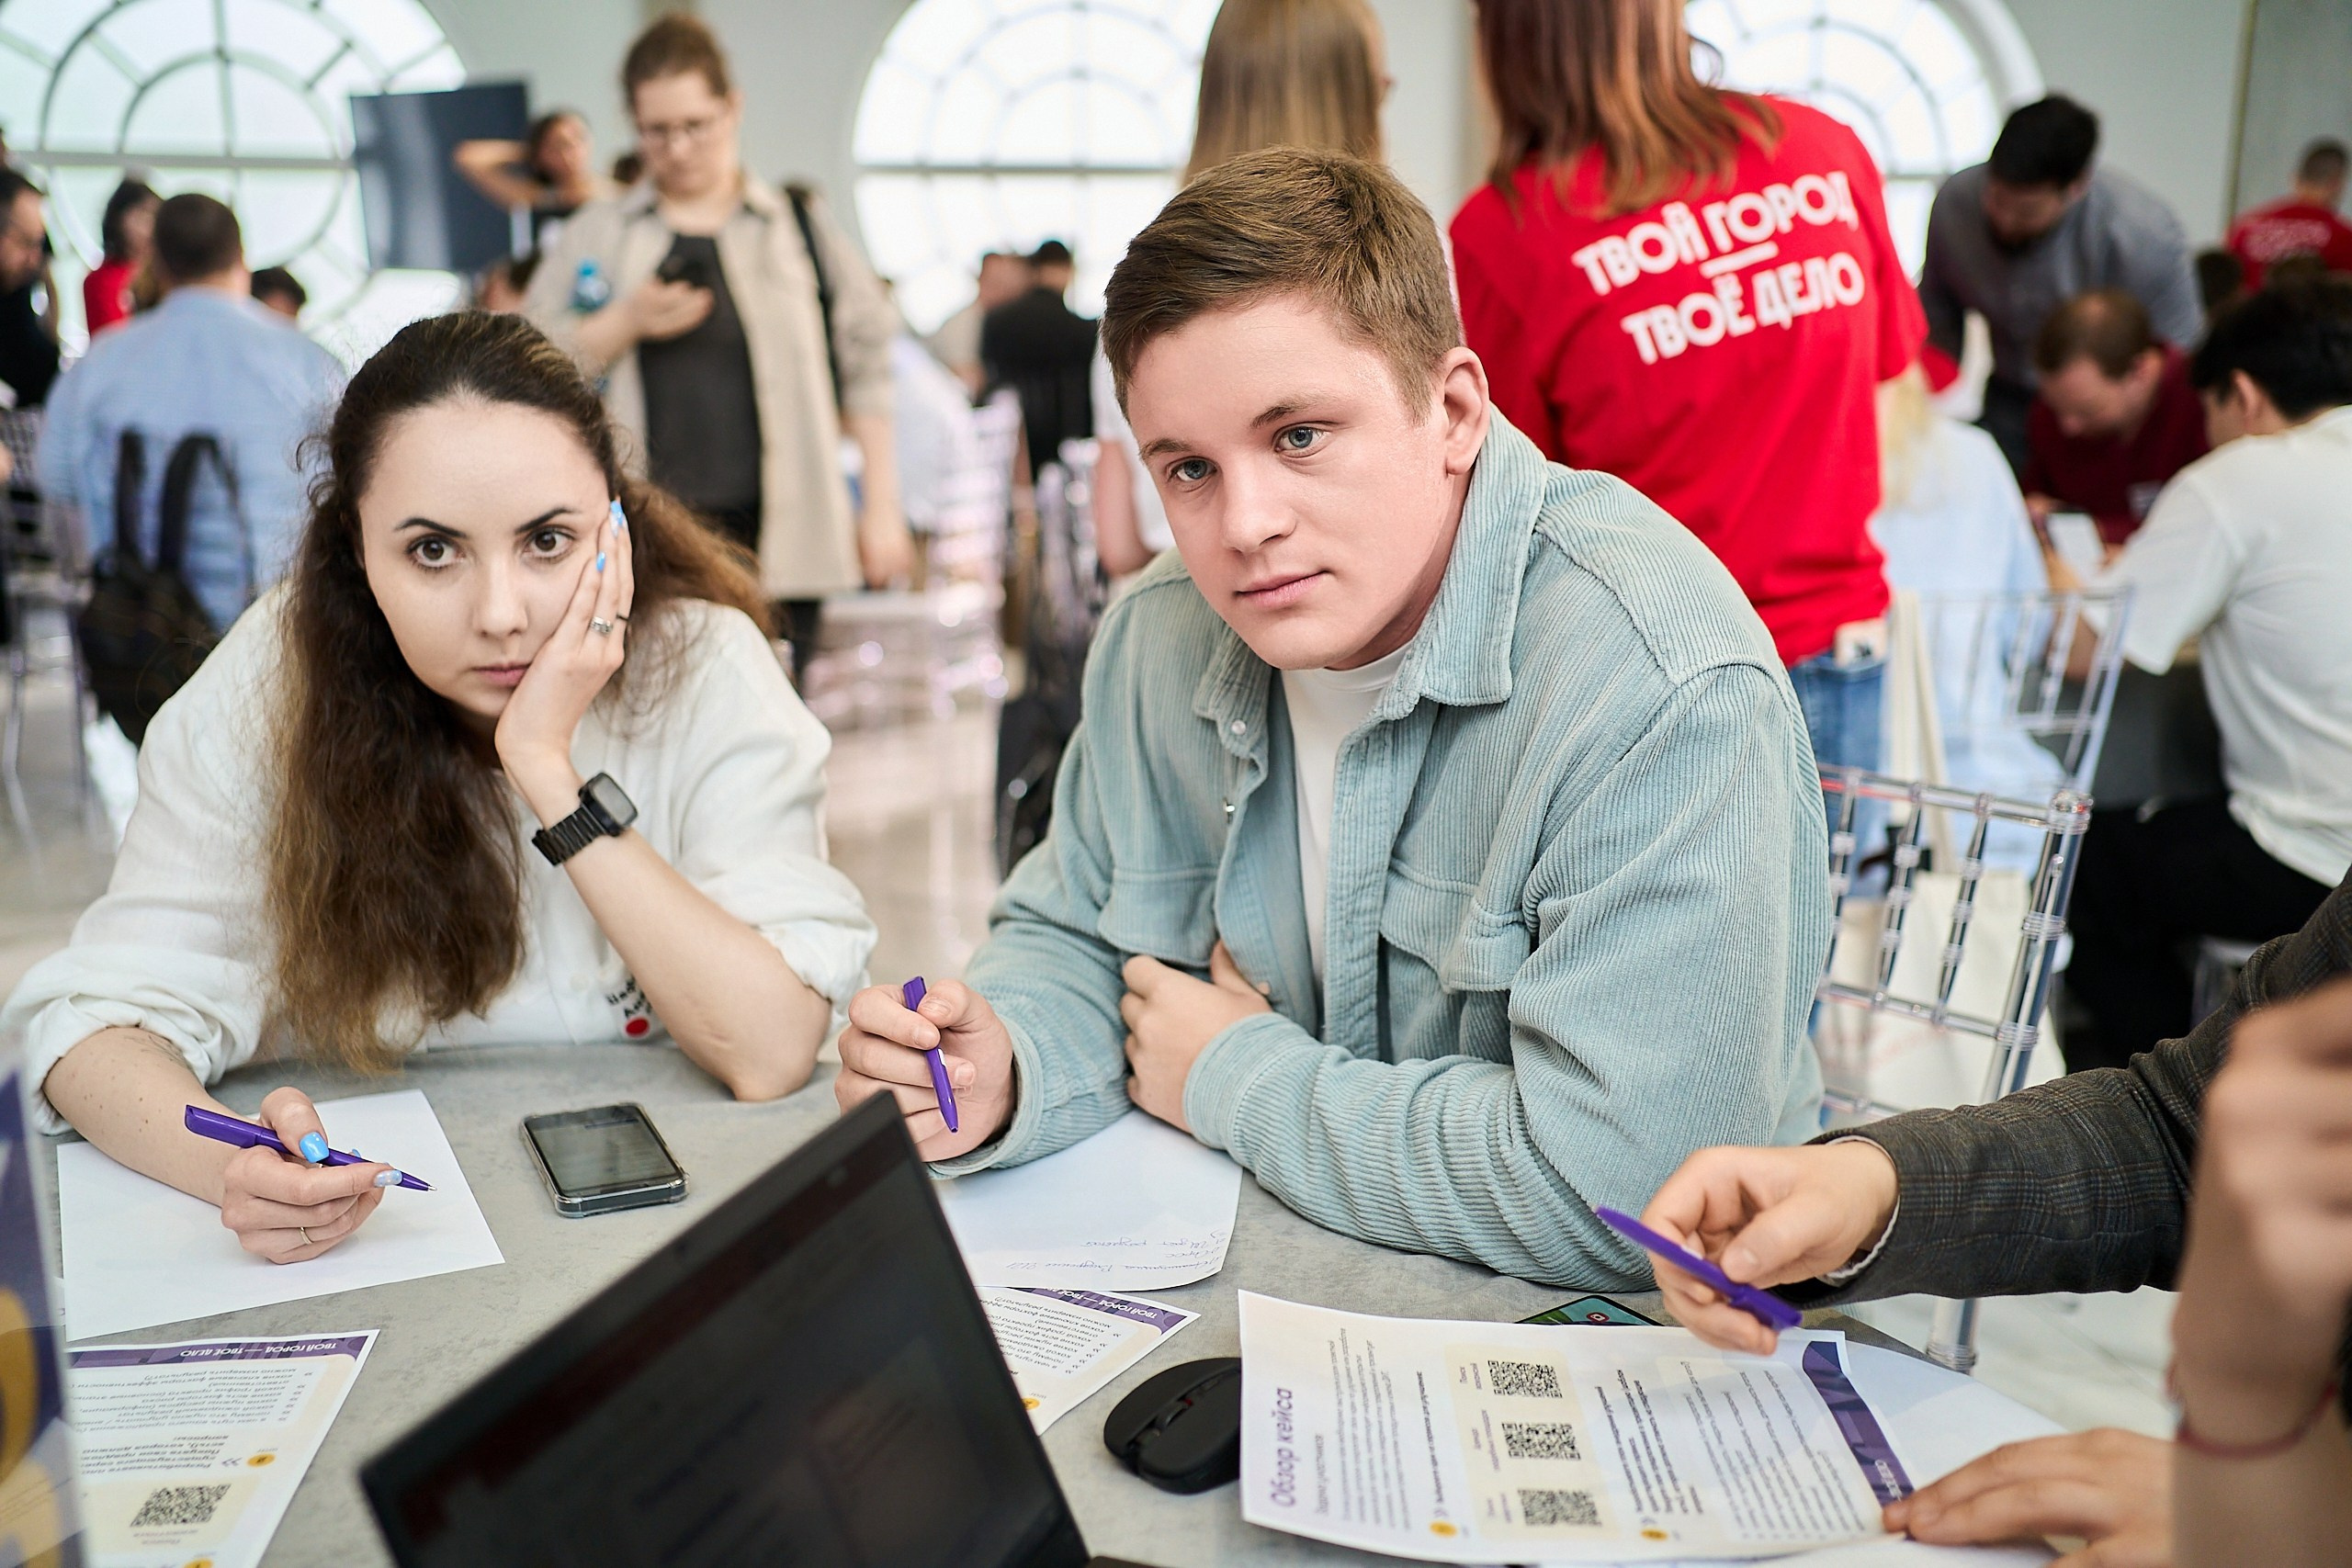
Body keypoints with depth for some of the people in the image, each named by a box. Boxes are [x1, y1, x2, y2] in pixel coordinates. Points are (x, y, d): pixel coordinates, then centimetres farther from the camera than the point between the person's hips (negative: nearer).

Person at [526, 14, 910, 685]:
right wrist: (625, 323, -7)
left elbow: (867, 367, 10)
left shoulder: (801, 226, 11)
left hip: (782, 542, 0)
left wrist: (882, 507, 5)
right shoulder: (596, 236, 13)